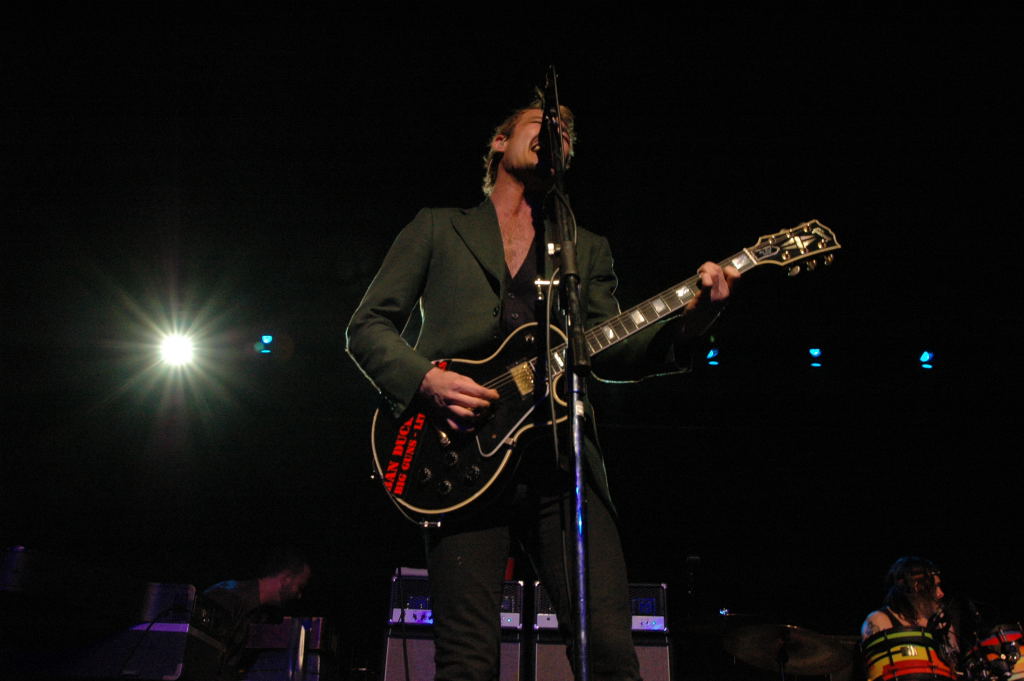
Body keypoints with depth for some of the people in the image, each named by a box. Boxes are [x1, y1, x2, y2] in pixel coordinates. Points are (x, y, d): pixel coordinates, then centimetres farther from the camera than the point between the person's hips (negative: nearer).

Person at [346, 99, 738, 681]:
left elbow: (610, 354, 12)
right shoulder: (438, 228, 17)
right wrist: (426, 378, -9)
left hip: (562, 462, 2)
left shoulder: (588, 249, 24)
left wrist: (688, 317, -6)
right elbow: (368, 326, 11)